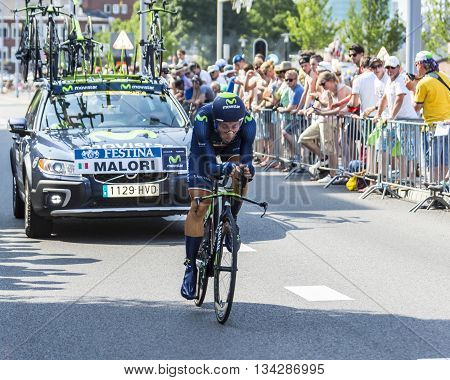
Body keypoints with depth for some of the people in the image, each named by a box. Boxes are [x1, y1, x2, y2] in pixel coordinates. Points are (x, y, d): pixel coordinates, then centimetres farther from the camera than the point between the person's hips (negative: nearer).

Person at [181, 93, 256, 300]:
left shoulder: (248, 122, -37)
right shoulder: (203, 120, -42)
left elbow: (246, 158, -36)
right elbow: (208, 164, -43)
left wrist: (247, 169, -59)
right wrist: (226, 169, -64)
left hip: (232, 150, 3)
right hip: (204, 150, -3)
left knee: (240, 182, -22)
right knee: (199, 205, -13)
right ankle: (191, 266, -7)